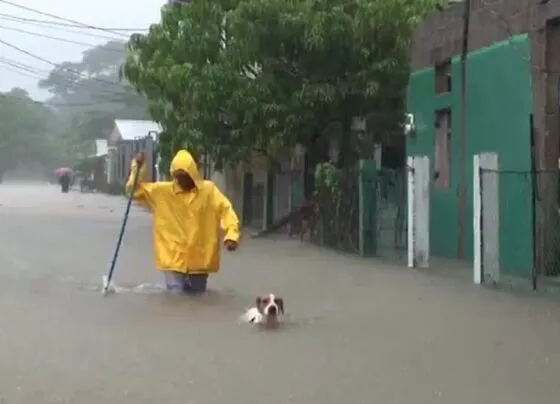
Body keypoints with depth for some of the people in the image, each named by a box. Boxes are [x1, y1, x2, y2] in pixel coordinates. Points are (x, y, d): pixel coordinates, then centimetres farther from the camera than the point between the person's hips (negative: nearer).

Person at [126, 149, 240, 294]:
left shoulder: (208, 190, -3)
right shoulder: (162, 191, 0)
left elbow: (225, 210, -9)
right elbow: (135, 190, 4)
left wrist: (231, 235, -24)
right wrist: (137, 167, -11)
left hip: (199, 261, 1)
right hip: (173, 260, -1)